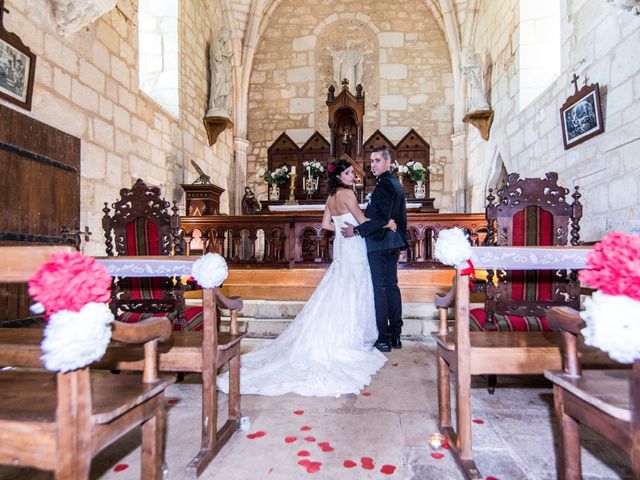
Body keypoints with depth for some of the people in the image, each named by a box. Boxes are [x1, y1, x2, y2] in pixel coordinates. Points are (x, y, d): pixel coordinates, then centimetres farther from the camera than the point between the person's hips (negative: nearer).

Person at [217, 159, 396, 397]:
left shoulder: (331, 197, 11)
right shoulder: (347, 193, -14)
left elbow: (326, 224, 14)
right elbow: (364, 221, -14)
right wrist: (387, 224, -2)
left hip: (341, 247, 8)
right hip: (354, 248, -8)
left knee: (340, 293, 12)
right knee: (352, 294, 0)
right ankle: (351, 339, 8)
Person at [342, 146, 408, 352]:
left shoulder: (384, 184, -14)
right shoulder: (396, 184, 16)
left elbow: (381, 218, -23)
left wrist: (356, 230, -18)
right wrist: (401, 240, 25)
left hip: (379, 243, -10)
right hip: (393, 243, 10)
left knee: (380, 289, -4)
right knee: (392, 287, 11)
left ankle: (384, 339, 1)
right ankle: (395, 336, 18)